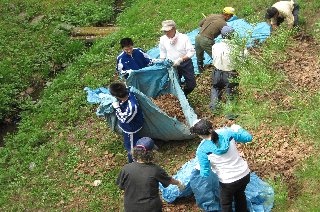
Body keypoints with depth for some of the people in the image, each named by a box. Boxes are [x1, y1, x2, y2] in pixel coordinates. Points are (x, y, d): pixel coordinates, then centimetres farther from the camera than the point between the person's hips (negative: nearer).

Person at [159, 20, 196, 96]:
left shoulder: (184, 38, -21)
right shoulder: (163, 39, -12)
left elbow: (191, 52, -20)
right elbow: (163, 52, 7)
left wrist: (180, 59, -31)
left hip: (186, 63, -2)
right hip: (172, 65, 2)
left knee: (191, 84, 4)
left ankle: (184, 95, 35)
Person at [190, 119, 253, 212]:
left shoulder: (202, 150, -21)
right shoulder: (226, 132, -12)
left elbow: (205, 173, -12)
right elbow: (248, 137, 1)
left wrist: (199, 169, 10)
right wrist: (237, 128, 18)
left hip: (228, 182, -4)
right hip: (245, 174, 5)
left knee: (226, 204, 26)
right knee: (240, 194, 36)